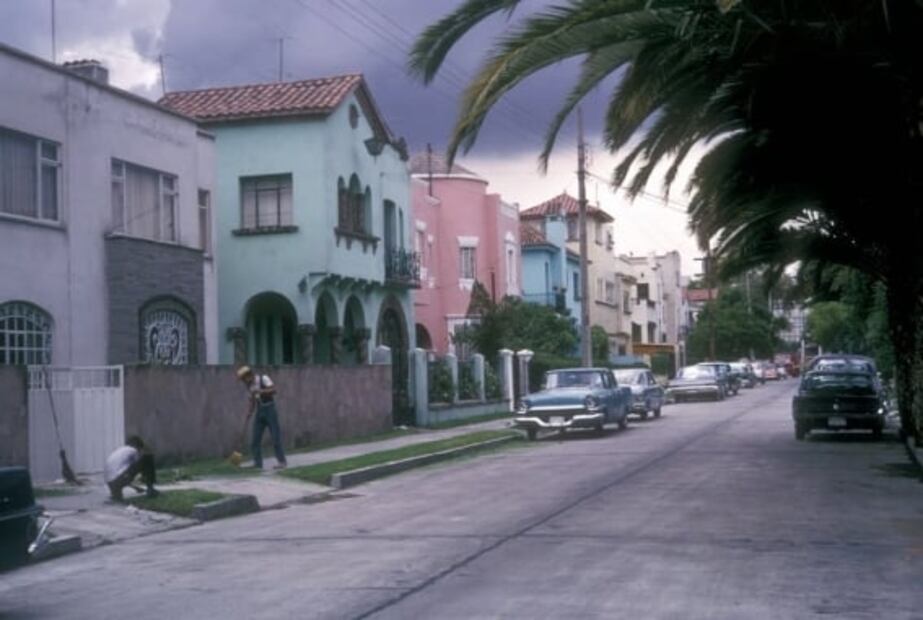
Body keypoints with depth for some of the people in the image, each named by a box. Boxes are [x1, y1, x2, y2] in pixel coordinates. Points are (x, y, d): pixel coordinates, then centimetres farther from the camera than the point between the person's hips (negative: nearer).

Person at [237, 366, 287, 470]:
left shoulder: (263, 379, -8)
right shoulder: (249, 385, 9)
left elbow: (273, 390, -18)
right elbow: (252, 399, 14)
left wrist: (260, 391, -27)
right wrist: (250, 411, 0)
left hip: (269, 408, -6)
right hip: (259, 410, 6)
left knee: (275, 437, -4)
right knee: (255, 439, 1)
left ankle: (281, 461, 3)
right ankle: (257, 463, 6)